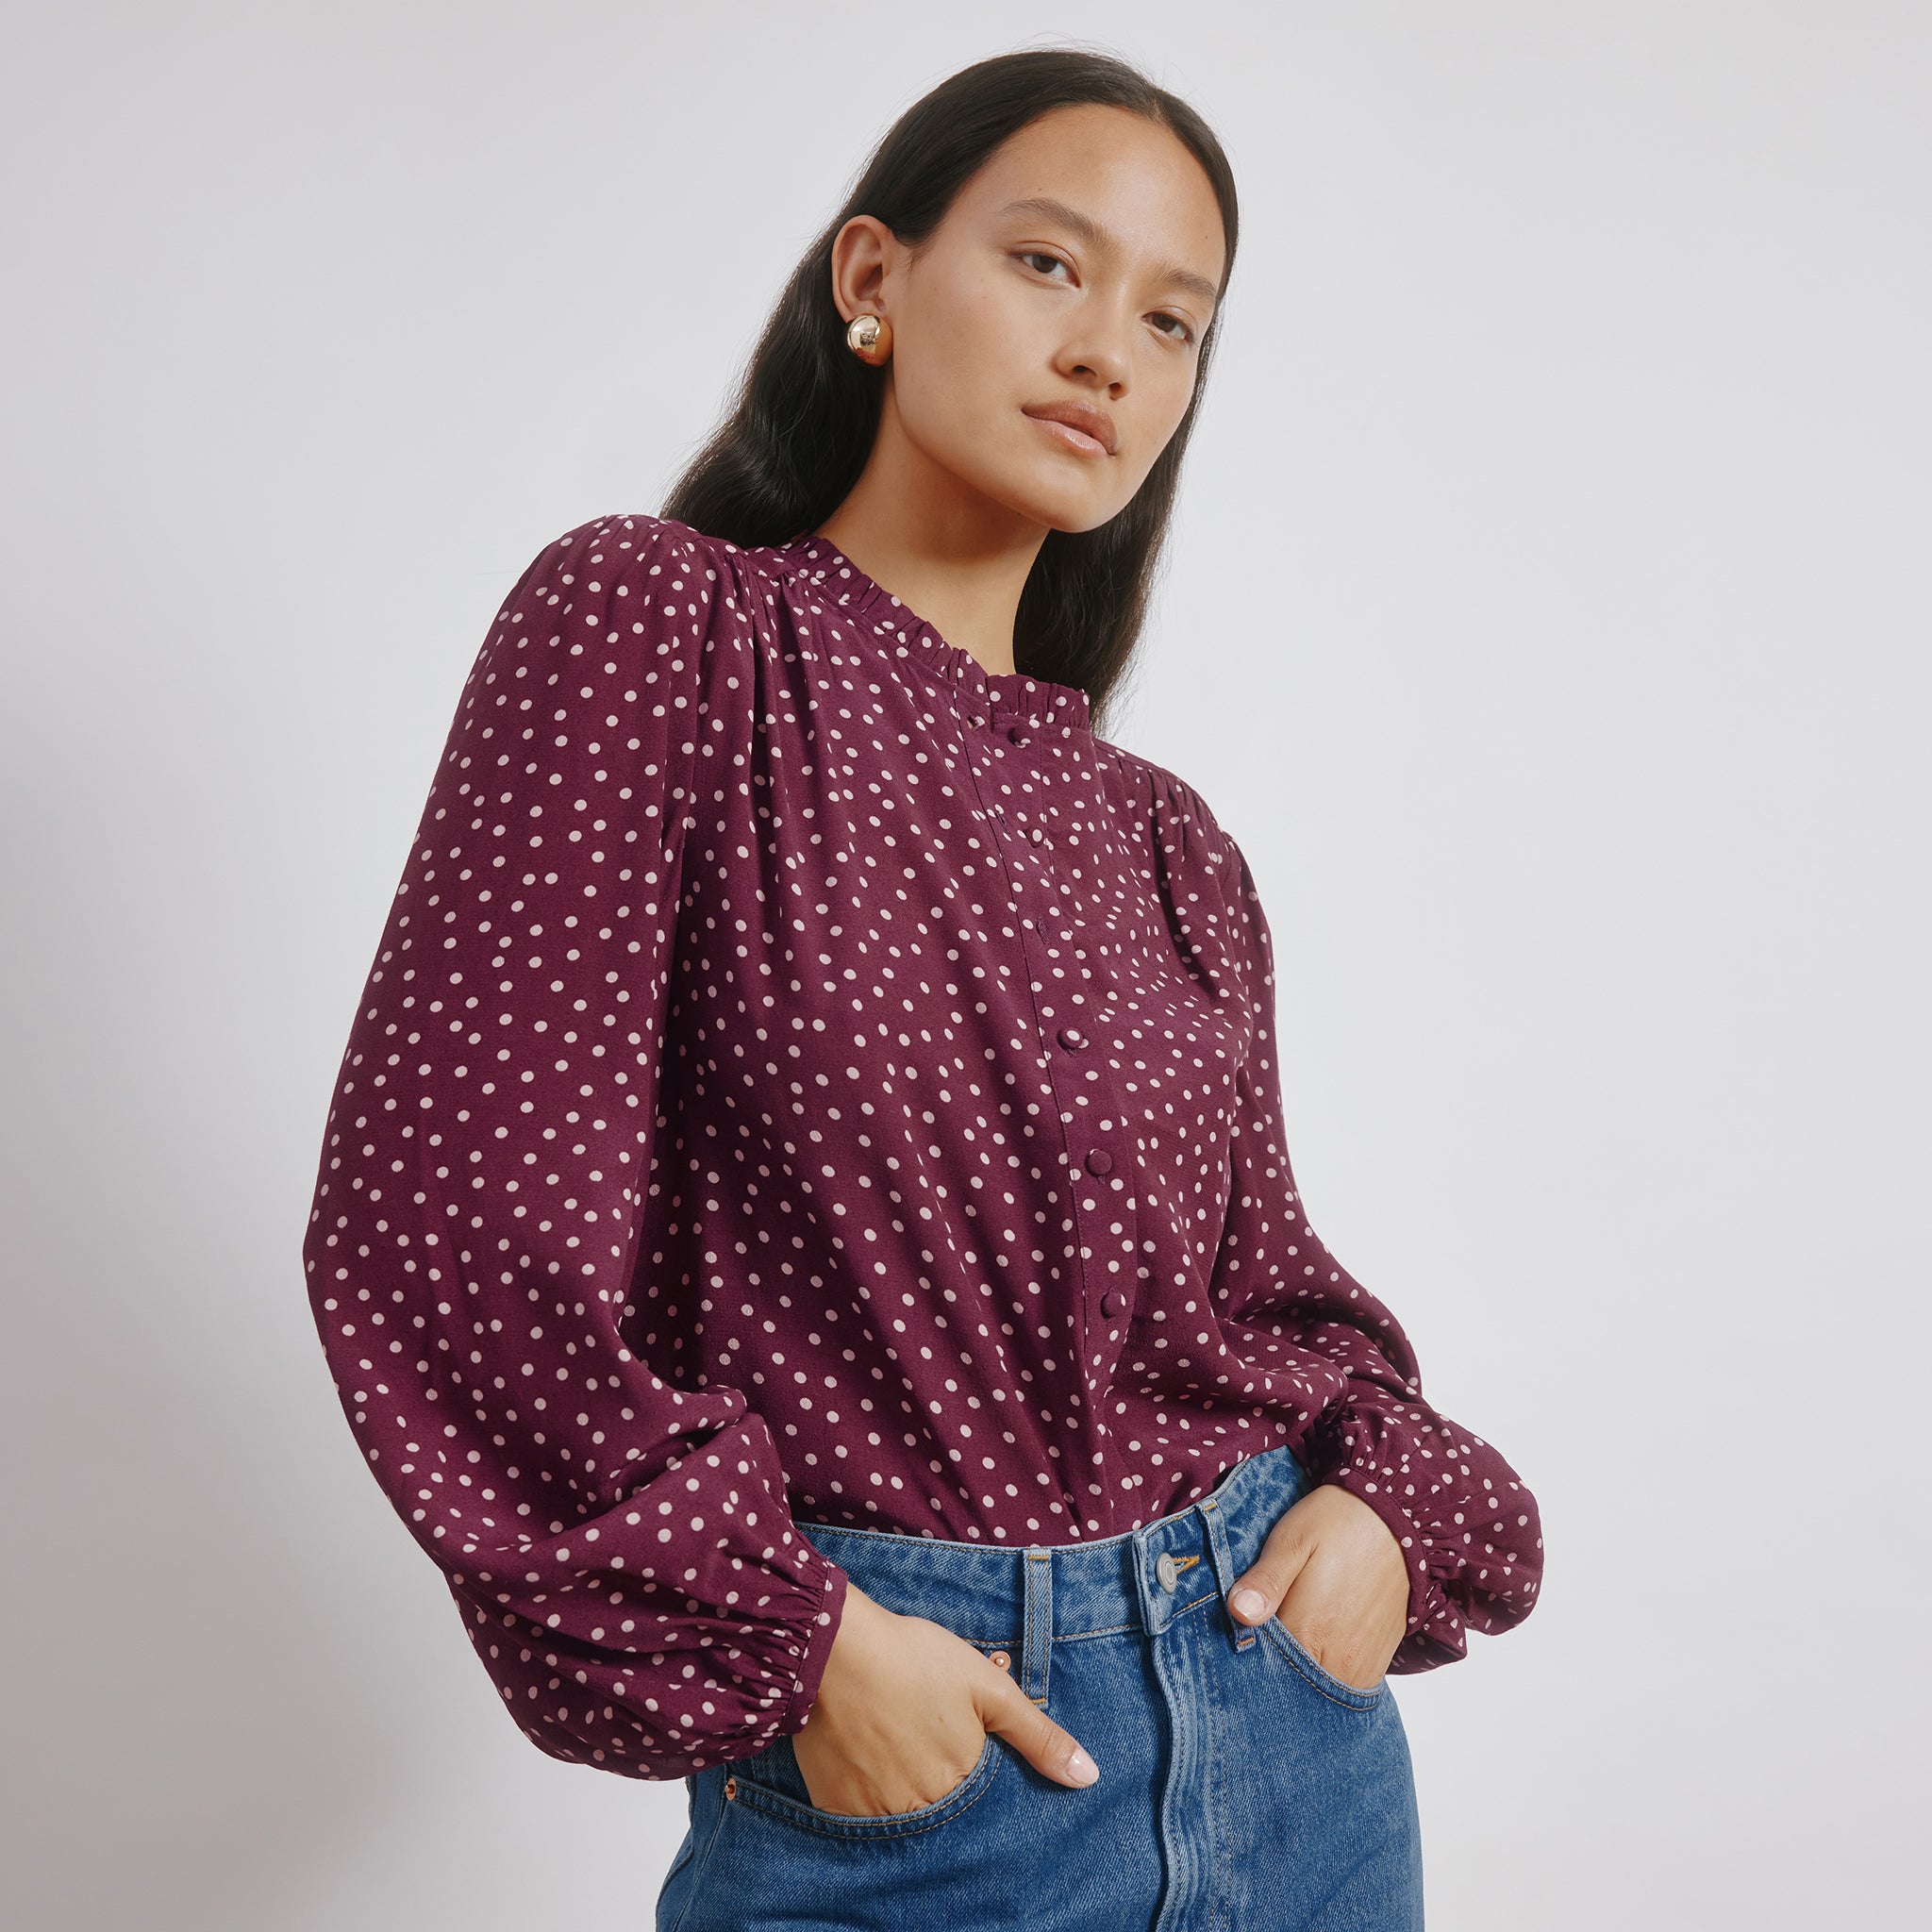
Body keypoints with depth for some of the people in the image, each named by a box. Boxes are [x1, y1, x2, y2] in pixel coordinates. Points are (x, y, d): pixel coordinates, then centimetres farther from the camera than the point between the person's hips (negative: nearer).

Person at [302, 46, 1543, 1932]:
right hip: (891, 1773, -5)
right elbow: (441, 1216, -15)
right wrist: (781, 1639, -13)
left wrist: (1384, 1500, -5)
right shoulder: (652, 625, -9)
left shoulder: (1163, 843, 5)